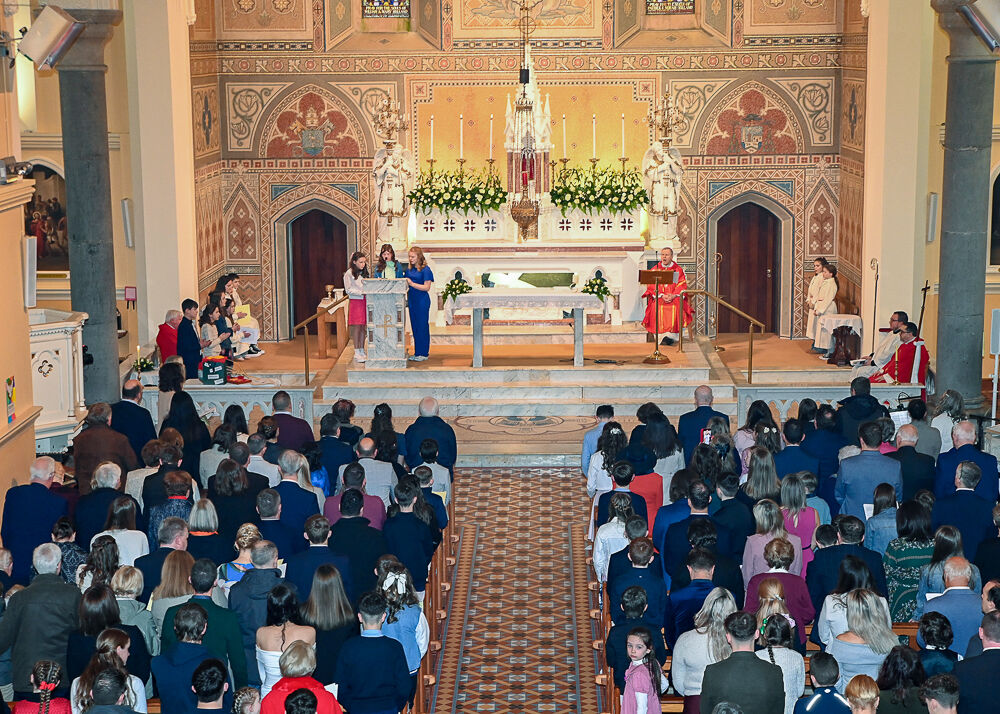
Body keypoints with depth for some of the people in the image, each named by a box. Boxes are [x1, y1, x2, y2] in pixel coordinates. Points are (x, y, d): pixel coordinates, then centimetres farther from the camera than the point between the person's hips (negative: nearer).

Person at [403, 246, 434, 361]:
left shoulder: (425, 270, -8)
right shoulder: (408, 270, 11)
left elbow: (427, 287, -15)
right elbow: (406, 284, 20)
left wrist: (412, 284, -19)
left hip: (422, 301, -7)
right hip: (412, 301, 7)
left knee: (422, 327, -3)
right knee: (414, 327, 10)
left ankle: (423, 353, 2)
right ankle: (417, 353, 17)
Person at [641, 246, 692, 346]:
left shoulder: (678, 270, 12)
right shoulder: (654, 269, 13)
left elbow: (682, 286, 2)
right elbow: (651, 286, 3)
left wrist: (674, 295, -17)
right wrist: (662, 295, -15)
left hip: (675, 297, 0)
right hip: (658, 297, 1)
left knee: (677, 306, -34)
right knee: (656, 307, -32)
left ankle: (672, 335, -31)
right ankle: (662, 335, -31)